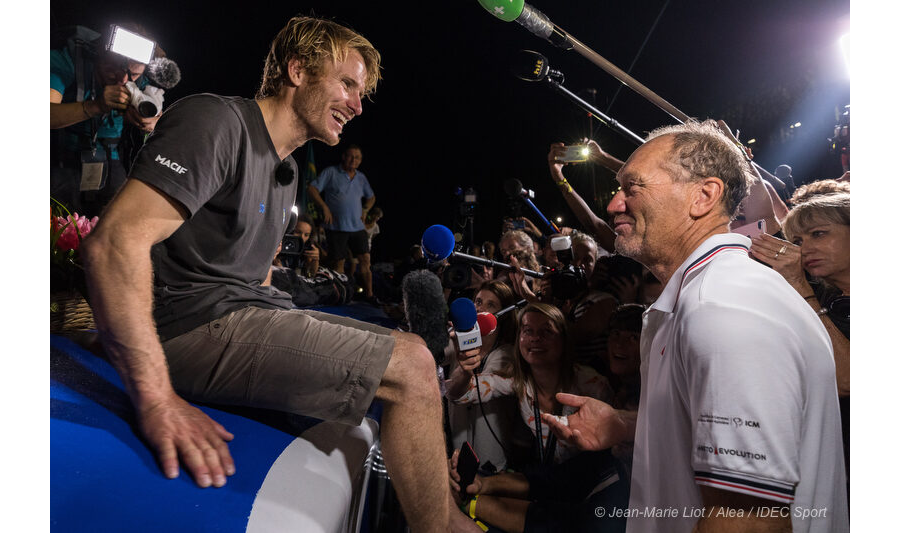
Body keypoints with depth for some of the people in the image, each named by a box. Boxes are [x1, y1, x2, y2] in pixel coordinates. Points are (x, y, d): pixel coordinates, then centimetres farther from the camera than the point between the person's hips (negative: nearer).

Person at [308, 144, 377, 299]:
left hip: (358, 227, 4)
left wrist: (365, 210, 10)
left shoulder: (361, 178, 15)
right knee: (339, 262, 0)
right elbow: (312, 188, -4)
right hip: (337, 227, -4)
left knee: (365, 260, 0)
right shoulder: (331, 172, 0)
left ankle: (369, 295, 7)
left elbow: (371, 197, 29)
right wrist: (324, 207, -13)